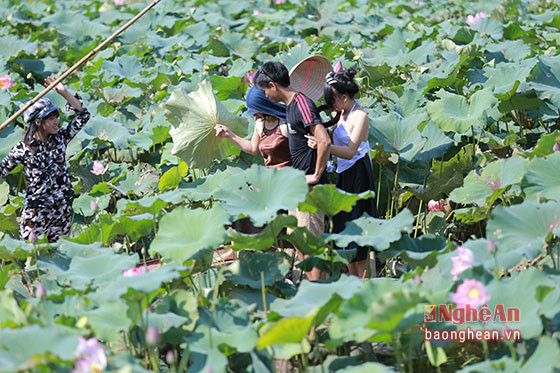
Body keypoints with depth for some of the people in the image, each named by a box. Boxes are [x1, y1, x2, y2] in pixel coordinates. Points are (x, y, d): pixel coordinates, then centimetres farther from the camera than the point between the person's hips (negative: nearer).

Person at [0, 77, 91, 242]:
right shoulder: (23, 149, -7)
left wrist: (64, 92, -6)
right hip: (36, 209, -3)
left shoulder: (60, 138, 3)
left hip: (63, 208, 4)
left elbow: (83, 116, 2)